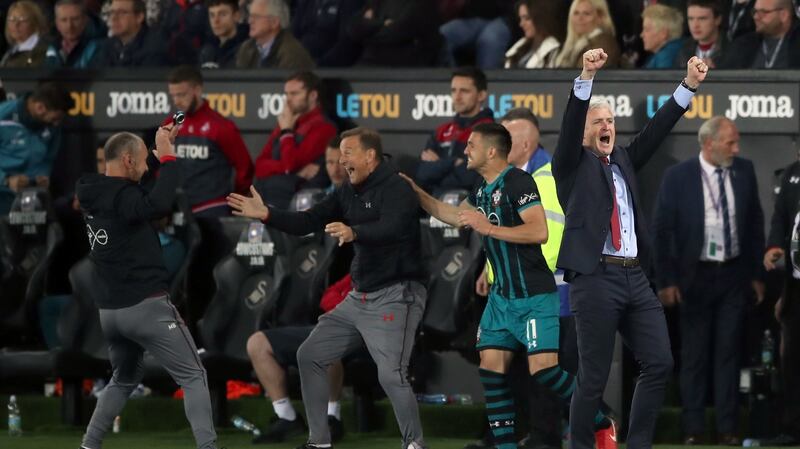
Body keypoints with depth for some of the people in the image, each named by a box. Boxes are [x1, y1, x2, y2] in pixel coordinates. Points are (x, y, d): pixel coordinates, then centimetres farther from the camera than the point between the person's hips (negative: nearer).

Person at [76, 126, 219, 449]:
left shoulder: (92, 195, 9)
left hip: (110, 311, 8)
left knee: (124, 380, 28)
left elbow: (145, 198, 22)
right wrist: (168, 157, -26)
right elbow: (160, 204, -36)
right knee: (193, 377, -3)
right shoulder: (121, 197, -16)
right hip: (146, 306, -8)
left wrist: (164, 147, 14)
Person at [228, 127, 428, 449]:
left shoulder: (396, 189, -15)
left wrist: (354, 233, -51)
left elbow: (390, 227, -34)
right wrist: (266, 215, -2)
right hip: (358, 298, 9)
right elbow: (307, 222, 11)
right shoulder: (349, 193, 11)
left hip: (395, 296, -9)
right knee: (310, 356, 10)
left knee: (391, 374, -22)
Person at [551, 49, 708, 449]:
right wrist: (586, 78, -27)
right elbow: (569, 126, -12)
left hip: (635, 277, 6)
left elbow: (657, 129, 12)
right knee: (594, 378, -4)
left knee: (659, 364, 0)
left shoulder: (624, 160, 20)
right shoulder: (572, 164, 4)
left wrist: (689, 85, 1)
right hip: (595, 277, -6)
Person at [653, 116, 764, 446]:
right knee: (694, 356, 6)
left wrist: (757, 273, 8)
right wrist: (666, 281, -8)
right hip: (695, 276, -2)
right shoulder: (678, 177, -10)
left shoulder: (744, 171, 0)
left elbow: (755, 223, 8)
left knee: (728, 353, 4)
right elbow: (662, 229, -6)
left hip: (734, 274, 2)